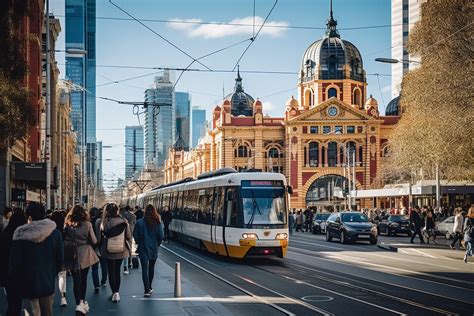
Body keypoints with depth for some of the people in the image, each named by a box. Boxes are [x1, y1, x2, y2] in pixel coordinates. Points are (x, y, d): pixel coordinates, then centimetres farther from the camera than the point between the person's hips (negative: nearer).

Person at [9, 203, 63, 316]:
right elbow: (59, 258, 2)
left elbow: (15, 262, -8)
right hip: (48, 283, 3)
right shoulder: (55, 232, -3)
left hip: (28, 285, -3)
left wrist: (16, 281, 7)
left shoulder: (21, 235, -13)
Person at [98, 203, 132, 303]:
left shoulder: (104, 222, -15)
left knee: (111, 272, 11)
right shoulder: (123, 222, -11)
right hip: (121, 251, 1)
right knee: (117, 271, 16)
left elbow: (100, 237, -6)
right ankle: (116, 292, 15)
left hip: (108, 251, -1)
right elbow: (129, 237, -3)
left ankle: (114, 292, 9)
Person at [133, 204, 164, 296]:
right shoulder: (158, 223, -7)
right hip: (154, 249, 2)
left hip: (143, 249, -2)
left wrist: (139, 243, 8)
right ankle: (149, 287, 30)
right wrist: (157, 245, 8)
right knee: (151, 268, 18)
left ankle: (147, 290, -9)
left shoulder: (140, 222, -10)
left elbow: (135, 235, -8)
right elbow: (161, 236, -8)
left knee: (145, 269, -1)